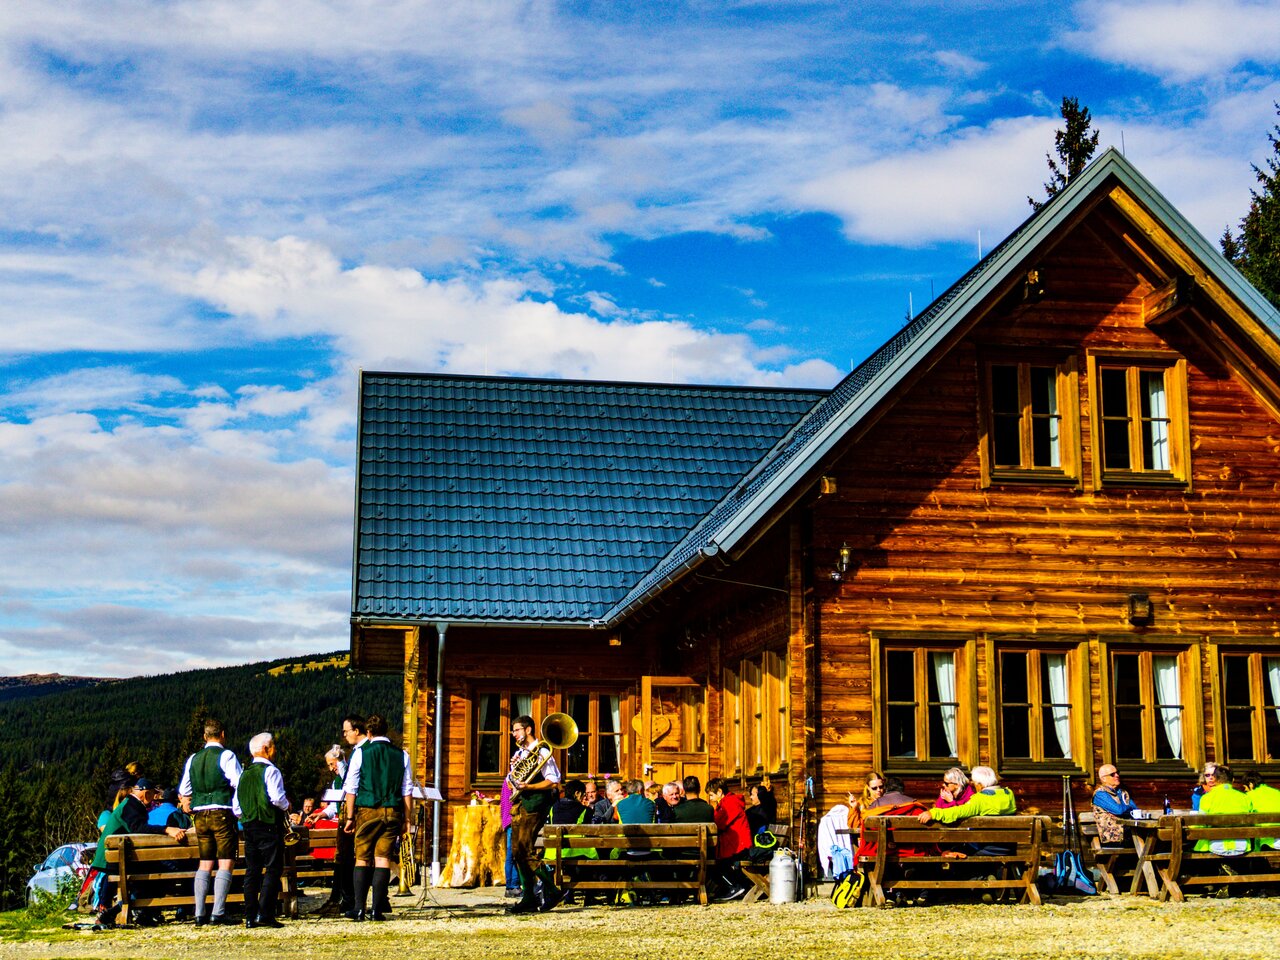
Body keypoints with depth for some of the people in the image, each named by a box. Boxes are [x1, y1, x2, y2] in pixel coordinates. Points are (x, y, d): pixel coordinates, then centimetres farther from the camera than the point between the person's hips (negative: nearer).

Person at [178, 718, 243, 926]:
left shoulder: (193, 759, 11)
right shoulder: (226, 756, -6)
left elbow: (184, 789, 17)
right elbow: (239, 784, -13)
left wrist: (188, 805, 31)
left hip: (200, 815, 6)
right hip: (222, 812, -6)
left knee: (205, 863, 11)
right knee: (226, 862, -4)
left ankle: (200, 913, 7)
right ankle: (218, 913, -11)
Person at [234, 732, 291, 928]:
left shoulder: (245, 774, 13)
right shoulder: (270, 771, -9)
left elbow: (236, 805, 13)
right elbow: (276, 797, -20)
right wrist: (286, 806, -1)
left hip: (248, 826, 7)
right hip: (269, 825, -7)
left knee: (252, 870, 8)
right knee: (273, 869, -5)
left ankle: (250, 916, 7)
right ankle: (264, 914, -15)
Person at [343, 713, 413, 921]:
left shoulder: (361, 753, 0)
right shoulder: (401, 755, 7)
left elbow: (351, 788, -1)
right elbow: (407, 790, 7)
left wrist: (350, 817, 4)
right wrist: (407, 819, 11)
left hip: (367, 811, -2)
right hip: (393, 812, 2)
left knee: (362, 859, 4)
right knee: (383, 859, 3)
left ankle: (359, 908, -2)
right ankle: (377, 909, 0)